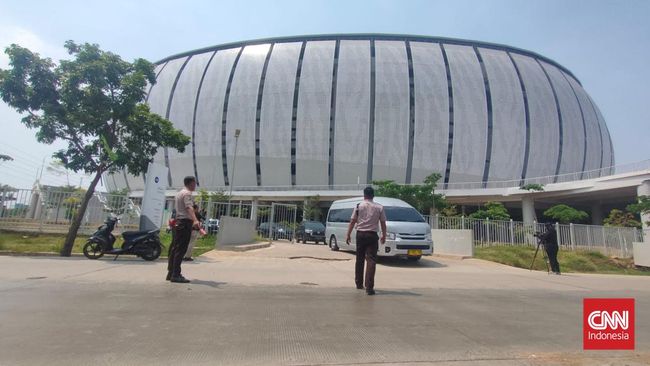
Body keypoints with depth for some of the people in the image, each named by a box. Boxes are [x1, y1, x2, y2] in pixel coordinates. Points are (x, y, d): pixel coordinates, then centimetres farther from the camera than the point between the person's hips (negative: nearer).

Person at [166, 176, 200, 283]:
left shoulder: (179, 193, 20)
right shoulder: (187, 193, -11)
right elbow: (189, 207, -29)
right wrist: (195, 220, -46)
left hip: (178, 221, 10)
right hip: (185, 223, -10)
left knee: (175, 248, 13)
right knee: (181, 249, -10)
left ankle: (171, 273, 20)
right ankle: (176, 275, -10)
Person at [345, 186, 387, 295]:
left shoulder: (359, 206, 0)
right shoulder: (379, 207, -1)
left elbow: (352, 221, -3)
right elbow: (383, 223, 1)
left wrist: (348, 234, 3)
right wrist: (384, 236, 13)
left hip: (360, 234, 1)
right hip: (372, 235, -1)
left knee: (359, 259, 15)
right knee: (371, 260, -1)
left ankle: (359, 283, 26)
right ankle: (369, 287, -7)